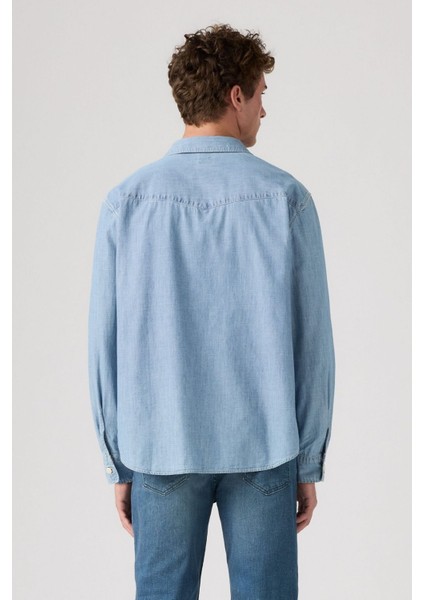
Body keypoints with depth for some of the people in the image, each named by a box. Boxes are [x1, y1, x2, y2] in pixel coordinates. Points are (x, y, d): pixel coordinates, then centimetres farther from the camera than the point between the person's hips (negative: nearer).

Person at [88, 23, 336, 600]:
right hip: (262, 446, -1)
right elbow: (312, 341, -5)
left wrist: (119, 463, 8)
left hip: (160, 448, 1)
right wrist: (310, 463, 5)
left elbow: (105, 343, -2)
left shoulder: (127, 200, -3)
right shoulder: (285, 197, -6)